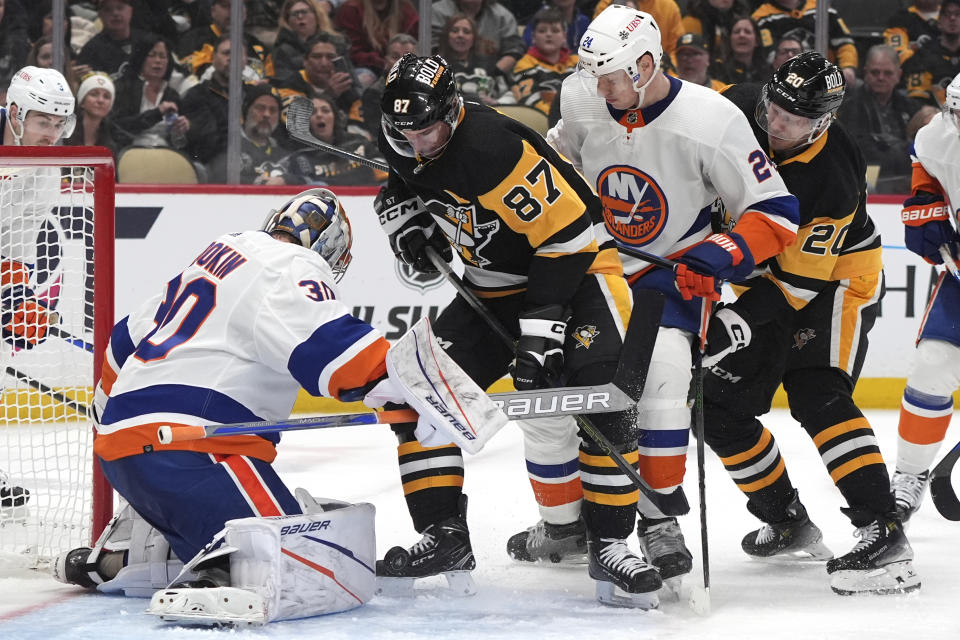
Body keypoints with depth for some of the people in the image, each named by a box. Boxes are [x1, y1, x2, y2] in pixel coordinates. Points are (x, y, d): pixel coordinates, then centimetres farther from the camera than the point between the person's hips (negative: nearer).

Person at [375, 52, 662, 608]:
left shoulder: (495, 147, -31)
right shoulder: (406, 145, -6)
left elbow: (566, 235, -29)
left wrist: (541, 326, -30)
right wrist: (404, 213, -1)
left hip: (577, 267, -8)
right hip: (495, 284, 8)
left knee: (598, 399, -26)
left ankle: (609, 544, -18)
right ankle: (445, 536, 0)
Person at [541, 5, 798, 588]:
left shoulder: (711, 120, -22)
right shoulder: (583, 103, -9)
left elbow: (776, 213, -17)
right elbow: (556, 159, 16)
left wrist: (722, 254, -29)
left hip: (672, 271, -5)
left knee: (662, 373, -28)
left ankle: (661, 520, -17)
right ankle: (564, 518, 22)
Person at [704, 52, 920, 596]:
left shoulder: (832, 183, -31)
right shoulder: (743, 108, -16)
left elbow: (797, 282, -30)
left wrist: (733, 324, -39)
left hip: (836, 279, -7)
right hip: (766, 276, 7)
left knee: (817, 398, -26)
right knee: (721, 404, 2)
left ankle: (883, 535, -32)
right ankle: (790, 523, 16)